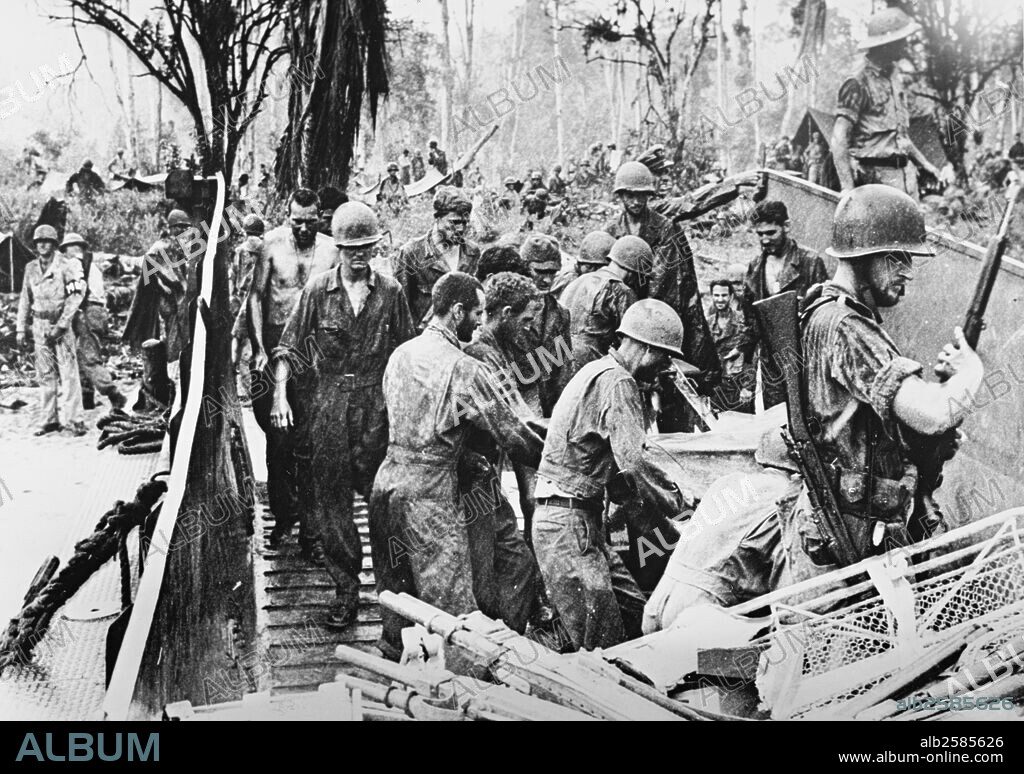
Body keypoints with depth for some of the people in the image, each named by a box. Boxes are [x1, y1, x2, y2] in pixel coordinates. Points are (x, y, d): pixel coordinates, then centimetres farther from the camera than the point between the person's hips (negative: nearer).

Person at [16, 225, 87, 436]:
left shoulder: (65, 266, -6)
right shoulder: (31, 268, 10)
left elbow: (76, 296, -11)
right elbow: (25, 299, 16)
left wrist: (62, 324, -15)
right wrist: (20, 328, 12)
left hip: (60, 322, -5)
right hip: (39, 324, 5)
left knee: (68, 373, -8)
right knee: (45, 374, 7)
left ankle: (74, 419, -6)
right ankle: (48, 419, 12)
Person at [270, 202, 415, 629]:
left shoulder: (390, 291, 4)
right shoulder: (318, 289, 1)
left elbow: (406, 352, 9)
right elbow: (288, 345, 1)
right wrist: (280, 394, -12)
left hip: (376, 401, 0)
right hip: (326, 401, 0)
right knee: (328, 498, 1)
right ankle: (346, 589, 10)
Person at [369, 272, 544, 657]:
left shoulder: (400, 354, 8)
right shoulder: (464, 369, -15)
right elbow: (511, 433, -10)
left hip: (388, 479, 8)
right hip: (431, 491, -8)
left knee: (395, 589, 20)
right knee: (450, 599, 0)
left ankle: (394, 645, 32)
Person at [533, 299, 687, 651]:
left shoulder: (597, 372, 19)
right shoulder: (617, 382, -15)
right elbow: (635, 460, -24)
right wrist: (677, 502, -11)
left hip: (584, 522, 10)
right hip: (568, 525, -10)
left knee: (635, 617, 11)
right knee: (602, 644, -9)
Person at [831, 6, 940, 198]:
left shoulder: (893, 80, 15)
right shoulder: (859, 84, -12)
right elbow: (839, 140, -17)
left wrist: (924, 164, 21)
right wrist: (847, 188, -23)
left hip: (905, 173, 8)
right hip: (877, 177, -8)